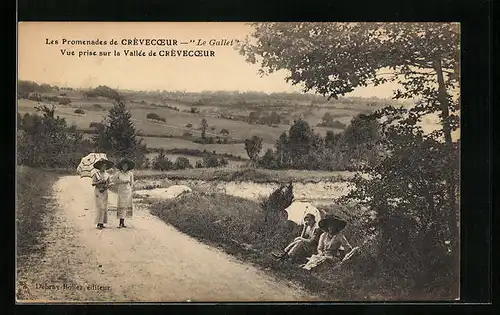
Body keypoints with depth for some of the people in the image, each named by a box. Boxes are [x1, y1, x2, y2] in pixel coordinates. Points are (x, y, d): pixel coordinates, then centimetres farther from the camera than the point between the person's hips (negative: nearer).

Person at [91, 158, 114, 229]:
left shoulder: (107, 175, 10)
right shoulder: (96, 174, -3)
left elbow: (108, 184, 12)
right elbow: (93, 183, -8)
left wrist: (105, 186, -9)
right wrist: (100, 182, -20)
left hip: (104, 192, 5)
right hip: (97, 192, -5)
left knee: (104, 207, 2)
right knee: (99, 207, -10)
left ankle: (102, 223, 6)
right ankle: (98, 223, -9)